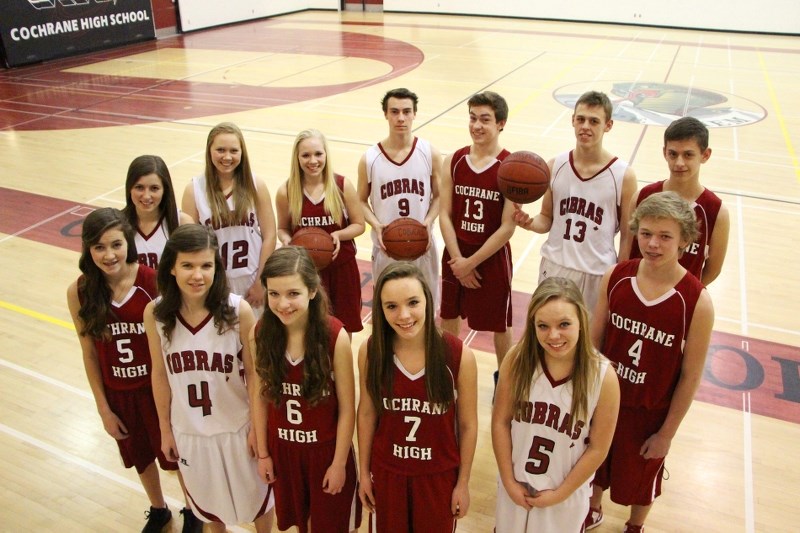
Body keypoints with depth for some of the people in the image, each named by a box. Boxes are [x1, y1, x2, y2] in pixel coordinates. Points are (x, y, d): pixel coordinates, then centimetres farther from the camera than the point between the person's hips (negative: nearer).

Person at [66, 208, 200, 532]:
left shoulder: (153, 281, -21)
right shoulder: (79, 293, -13)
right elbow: (90, 354, -4)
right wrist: (104, 408, 1)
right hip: (119, 393, 3)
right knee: (140, 456, 25)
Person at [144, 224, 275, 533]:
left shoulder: (238, 310, -22)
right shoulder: (155, 313, -15)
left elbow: (253, 373, -12)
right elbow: (160, 375, -3)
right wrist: (165, 429, 4)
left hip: (238, 426, -2)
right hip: (188, 429, 2)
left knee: (257, 495, 21)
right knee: (208, 499, 27)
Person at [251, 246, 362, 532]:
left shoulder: (335, 336, -25)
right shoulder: (260, 334, -15)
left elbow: (347, 408, -16)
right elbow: (260, 396, -3)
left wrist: (339, 463, -10)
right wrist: (263, 453, 3)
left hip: (326, 448, -3)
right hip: (283, 447, 3)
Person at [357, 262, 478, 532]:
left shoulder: (459, 356, -23)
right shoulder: (370, 351, -18)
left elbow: (468, 424, -10)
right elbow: (367, 413, -3)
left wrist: (463, 482, -1)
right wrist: (364, 472, 4)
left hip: (439, 474, -1)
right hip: (387, 472, 1)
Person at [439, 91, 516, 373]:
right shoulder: (453, 161, -4)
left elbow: (507, 228, -17)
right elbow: (445, 215, -4)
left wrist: (471, 262, -15)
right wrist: (457, 259, -13)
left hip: (492, 257, -3)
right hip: (455, 255, 3)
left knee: (499, 324, 14)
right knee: (448, 318, 18)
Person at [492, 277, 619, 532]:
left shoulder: (603, 377, -22)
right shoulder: (517, 359, -19)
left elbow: (598, 448, -13)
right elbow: (500, 421, -9)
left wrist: (560, 493, -8)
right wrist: (509, 480, -7)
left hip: (567, 493, -1)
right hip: (516, 485, 2)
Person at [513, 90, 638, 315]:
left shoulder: (624, 176, -9)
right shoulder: (554, 166, -2)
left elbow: (627, 237, -3)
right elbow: (547, 219, 7)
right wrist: (529, 223, -16)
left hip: (597, 274, -2)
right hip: (554, 267, 3)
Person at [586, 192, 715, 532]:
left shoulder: (697, 302, -23)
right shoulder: (615, 277, -15)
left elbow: (690, 376, -14)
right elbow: (595, 341, -4)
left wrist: (667, 433, -7)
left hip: (650, 412, -2)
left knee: (641, 475, 23)